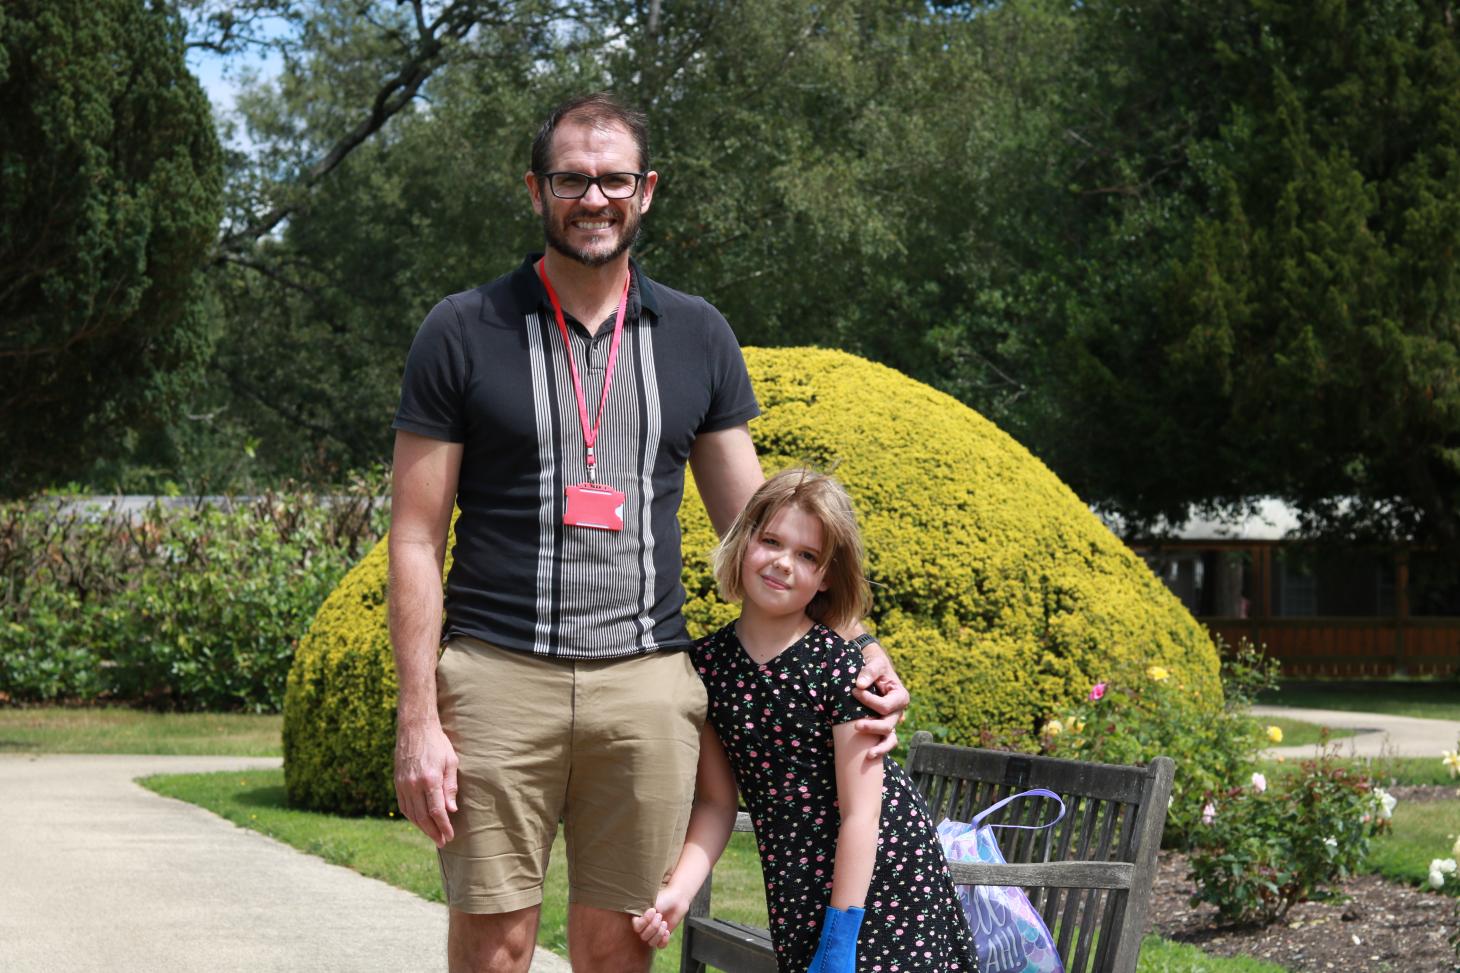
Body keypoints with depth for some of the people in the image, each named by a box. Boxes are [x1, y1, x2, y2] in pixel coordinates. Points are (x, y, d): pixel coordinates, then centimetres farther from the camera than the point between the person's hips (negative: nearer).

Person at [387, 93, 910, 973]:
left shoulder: (697, 338, 11)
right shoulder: (465, 332, 3)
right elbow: (416, 539, 1)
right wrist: (419, 719, -6)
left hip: (647, 679, 2)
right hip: (499, 674, -2)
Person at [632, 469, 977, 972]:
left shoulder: (839, 667, -15)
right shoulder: (708, 663, -3)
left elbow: (859, 814, -16)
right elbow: (717, 802, 1)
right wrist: (678, 891, -15)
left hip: (879, 873, -3)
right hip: (796, 887, 3)